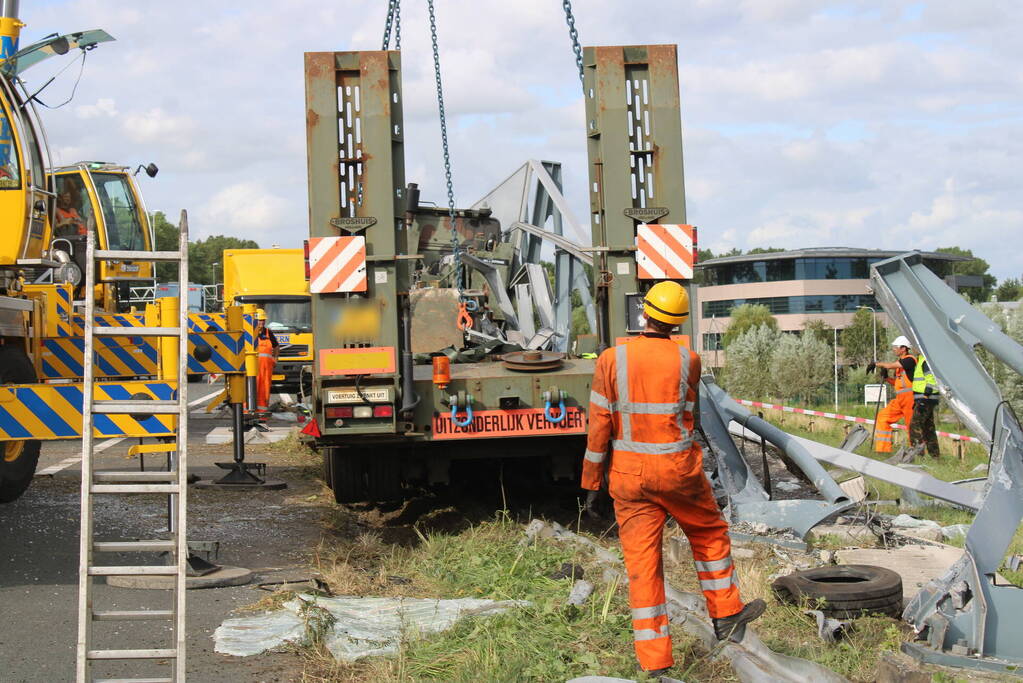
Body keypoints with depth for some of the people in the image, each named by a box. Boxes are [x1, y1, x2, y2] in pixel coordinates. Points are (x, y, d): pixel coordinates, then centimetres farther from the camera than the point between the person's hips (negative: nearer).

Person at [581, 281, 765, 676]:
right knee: (709, 533, 25)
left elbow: (599, 425, -6)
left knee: (642, 563, 4)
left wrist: (591, 481, 1)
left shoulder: (612, 360, -7)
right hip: (679, 471, -1)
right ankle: (725, 615, 38)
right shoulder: (687, 361, -7)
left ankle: (655, 663, 7)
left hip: (629, 475, 1)